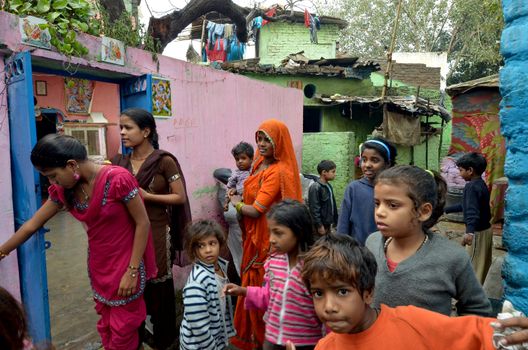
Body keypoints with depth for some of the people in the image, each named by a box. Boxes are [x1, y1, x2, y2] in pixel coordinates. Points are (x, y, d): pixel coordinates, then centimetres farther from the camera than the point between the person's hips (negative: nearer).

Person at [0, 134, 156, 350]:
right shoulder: (63, 189, -3)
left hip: (126, 266, -6)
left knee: (123, 330, 9)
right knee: (105, 326, 21)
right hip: (98, 267, 6)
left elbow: (143, 224, -19)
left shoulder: (118, 179, -25)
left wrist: (132, 271, -17)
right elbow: (32, 225, 9)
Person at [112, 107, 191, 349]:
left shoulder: (164, 161, -11)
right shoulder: (119, 162, 5)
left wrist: (146, 196, -17)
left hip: (156, 232, -4)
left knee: (158, 286, 7)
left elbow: (180, 197, -10)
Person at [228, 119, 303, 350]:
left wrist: (236, 203, -3)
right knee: (252, 285, 19)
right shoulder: (260, 165, 8)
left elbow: (256, 210, -21)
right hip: (253, 236, 8)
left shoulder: (278, 171, -20)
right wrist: (238, 201, -4)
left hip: (266, 239, -8)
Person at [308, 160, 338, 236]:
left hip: (328, 225, 8)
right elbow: (314, 209, -18)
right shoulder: (315, 187, -16)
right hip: (321, 225, -8)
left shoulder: (329, 186, 10)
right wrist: (319, 225, -18)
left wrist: (334, 222, 13)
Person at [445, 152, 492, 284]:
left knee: (473, 267, -1)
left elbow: (472, 211, -36)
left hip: (478, 232, -10)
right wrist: (446, 209, 23)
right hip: (486, 229, 10)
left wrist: (469, 232, -48)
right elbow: (466, 205, 19)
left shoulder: (471, 186, -22)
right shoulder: (481, 184, 9)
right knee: (483, 264, 20)